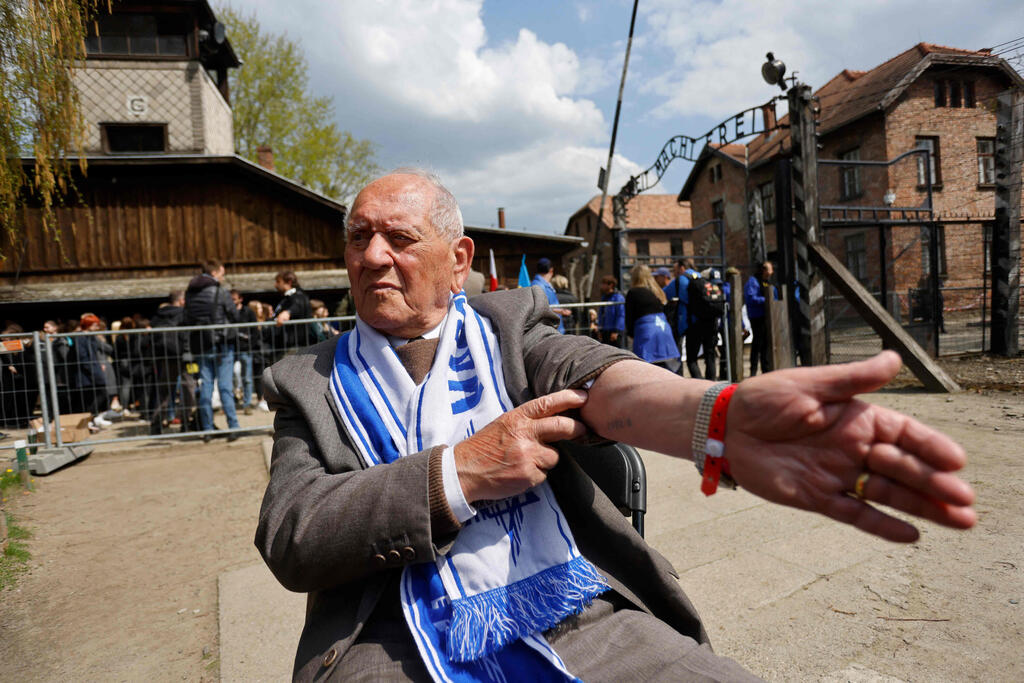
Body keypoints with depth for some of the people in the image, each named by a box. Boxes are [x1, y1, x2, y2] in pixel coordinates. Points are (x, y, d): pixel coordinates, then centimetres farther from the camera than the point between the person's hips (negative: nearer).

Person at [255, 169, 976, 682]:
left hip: (582, 618, 1)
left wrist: (723, 415, -33)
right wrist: (459, 473, -15)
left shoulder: (510, 322, 9)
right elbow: (288, 538, -3)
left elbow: (597, 379, -11)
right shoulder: (310, 380, 9)